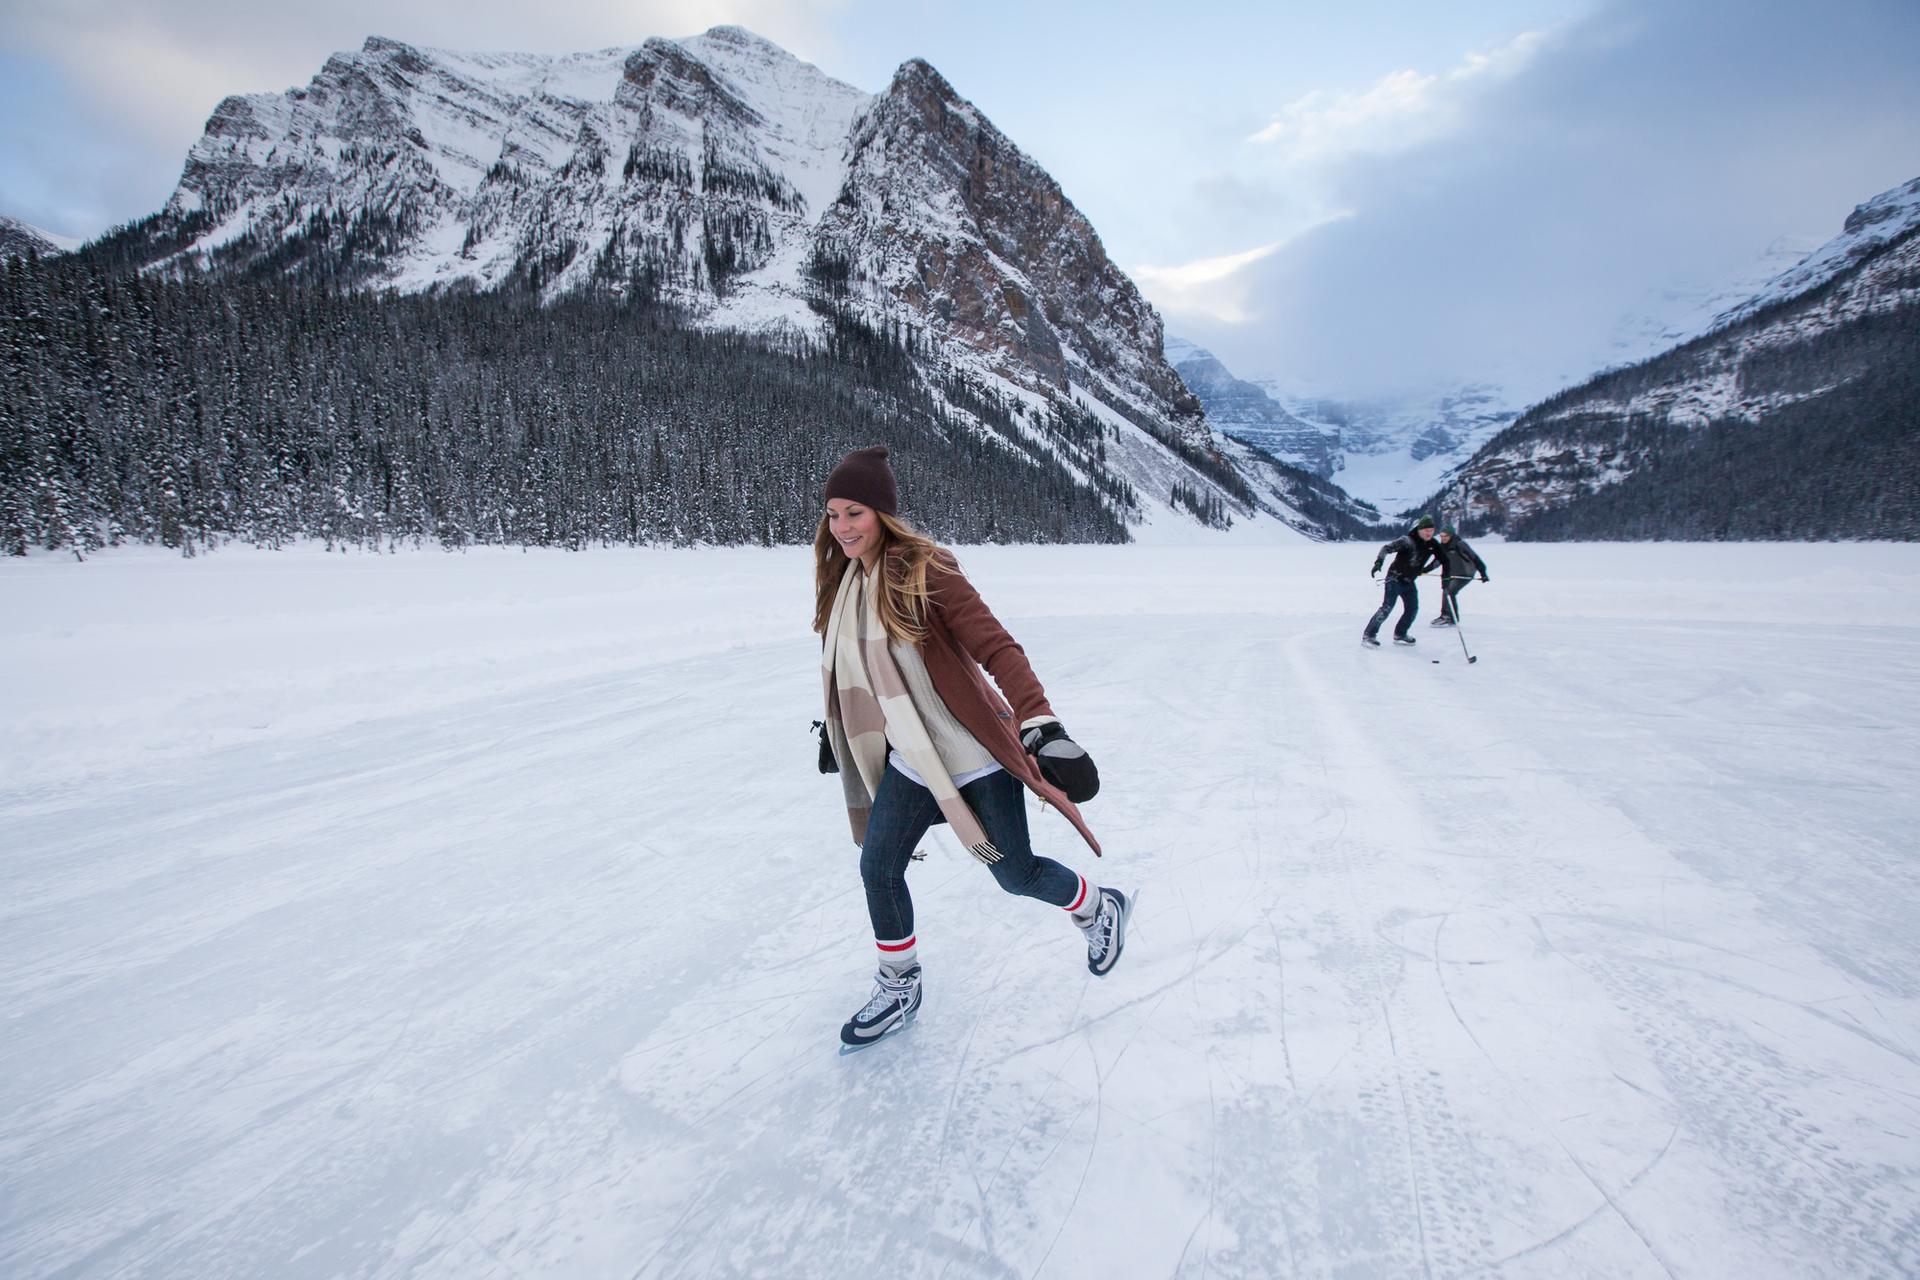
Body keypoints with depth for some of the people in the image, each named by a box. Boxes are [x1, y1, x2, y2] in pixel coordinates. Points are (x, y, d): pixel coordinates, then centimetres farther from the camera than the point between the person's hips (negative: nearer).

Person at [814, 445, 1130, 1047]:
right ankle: (898, 988, 28)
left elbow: (996, 646, -25)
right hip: (910, 760, 6)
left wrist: (1039, 720, -35)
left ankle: (1100, 908, 38)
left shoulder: (924, 569, -20)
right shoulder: (844, 581, 3)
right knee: (877, 867, 2)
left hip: (973, 752, -6)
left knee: (1015, 873, 6)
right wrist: (836, 728, 28)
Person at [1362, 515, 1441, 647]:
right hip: (1395, 577, -7)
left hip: (1409, 582, 7)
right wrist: (1379, 562, -36)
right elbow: (1387, 548, -22)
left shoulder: (1432, 545, 1)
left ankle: (1400, 634, 25)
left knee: (1413, 609, 7)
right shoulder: (1407, 541, -19)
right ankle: (1368, 635, -11)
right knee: (1387, 607, -16)